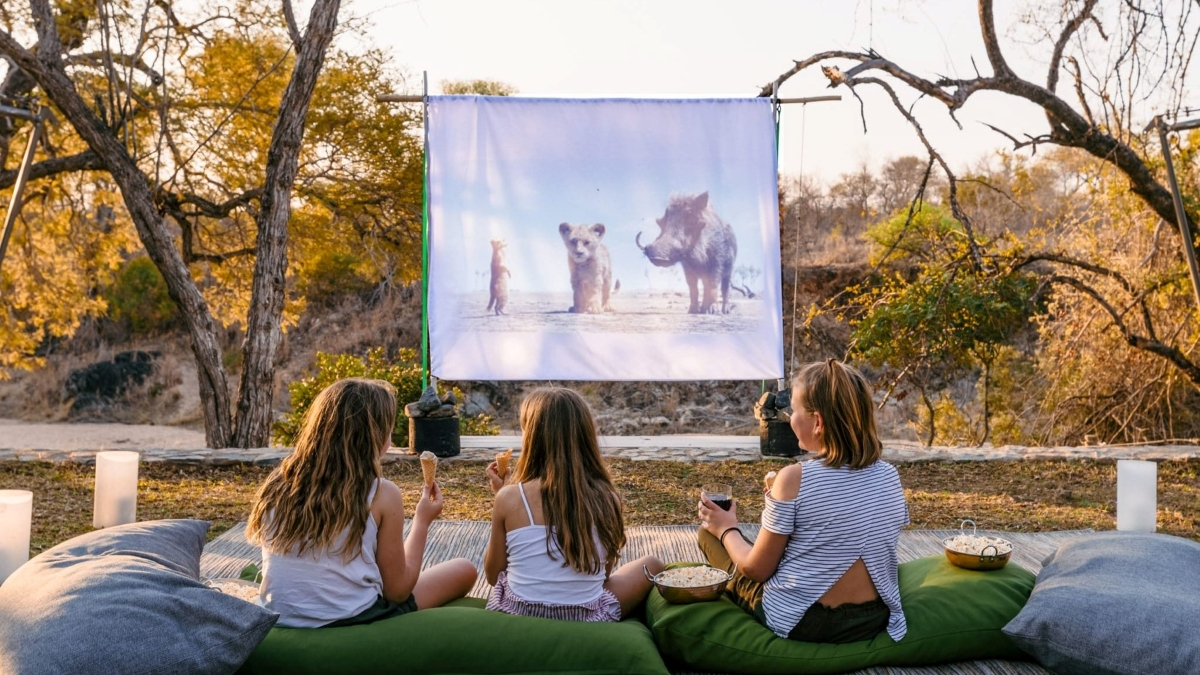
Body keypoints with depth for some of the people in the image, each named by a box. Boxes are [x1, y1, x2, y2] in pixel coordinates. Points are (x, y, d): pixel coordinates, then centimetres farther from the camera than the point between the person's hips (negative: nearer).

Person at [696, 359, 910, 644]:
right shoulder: (889, 477, -5)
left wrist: (726, 529, 8)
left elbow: (755, 569, -11)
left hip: (797, 623, -6)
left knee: (709, 532, 14)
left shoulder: (794, 479, -21)